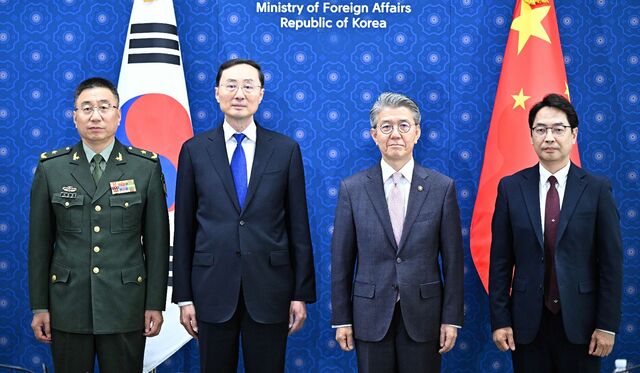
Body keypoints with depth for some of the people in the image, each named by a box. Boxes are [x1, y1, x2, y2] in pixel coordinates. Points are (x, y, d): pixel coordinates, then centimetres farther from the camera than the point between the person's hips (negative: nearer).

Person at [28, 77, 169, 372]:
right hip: (68, 305, 1)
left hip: (125, 304, -1)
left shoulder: (147, 167, 0)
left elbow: (157, 240, 1)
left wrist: (155, 304, -1)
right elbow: (40, 242, 4)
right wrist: (39, 306, 3)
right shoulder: (50, 168, 2)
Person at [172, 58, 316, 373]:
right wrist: (184, 296, 1)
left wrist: (302, 294, 0)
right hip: (213, 289, 0)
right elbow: (184, 228, 4)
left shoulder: (286, 150, 3)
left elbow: (298, 226, 3)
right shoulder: (194, 150, 3)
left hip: (269, 290, 0)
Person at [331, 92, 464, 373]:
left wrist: (452, 318, -2)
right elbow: (341, 260, 2)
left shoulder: (442, 187, 0)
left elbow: (453, 259, 1)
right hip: (370, 316, 0)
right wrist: (341, 319, 1)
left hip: (423, 315, 0)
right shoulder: (352, 188, 1)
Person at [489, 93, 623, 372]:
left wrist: (607, 325, -5)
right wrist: (499, 319, -2)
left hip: (579, 321, -1)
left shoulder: (597, 190, -3)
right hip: (527, 322, 1)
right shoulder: (511, 188, 1)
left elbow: (611, 262, -2)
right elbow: (500, 260, 1)